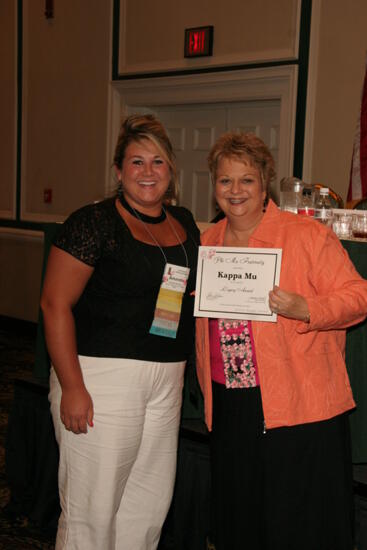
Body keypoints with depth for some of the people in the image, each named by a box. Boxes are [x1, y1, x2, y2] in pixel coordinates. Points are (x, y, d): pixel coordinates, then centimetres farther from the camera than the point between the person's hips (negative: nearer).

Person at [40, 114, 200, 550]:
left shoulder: (185, 224, 12)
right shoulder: (94, 223, -8)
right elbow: (55, 303, -12)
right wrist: (72, 387, -16)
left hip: (166, 380, 7)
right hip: (102, 376, -6)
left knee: (151, 505, 15)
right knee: (92, 511, 3)